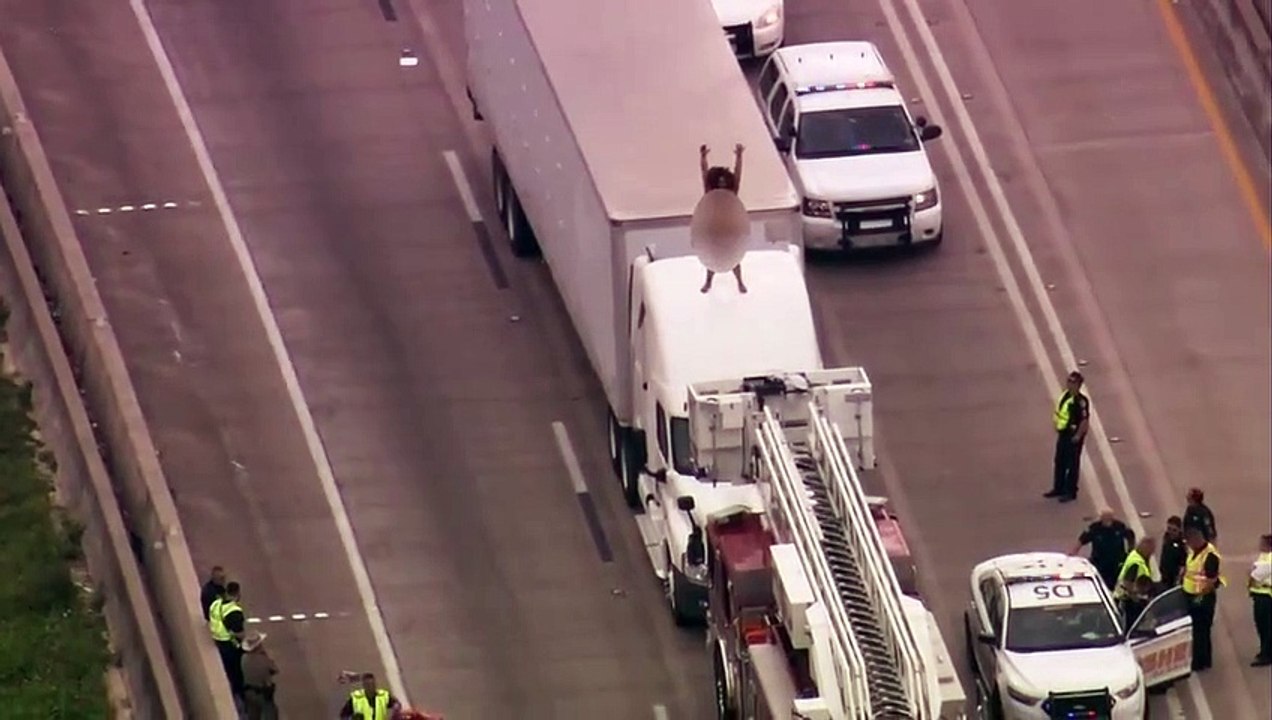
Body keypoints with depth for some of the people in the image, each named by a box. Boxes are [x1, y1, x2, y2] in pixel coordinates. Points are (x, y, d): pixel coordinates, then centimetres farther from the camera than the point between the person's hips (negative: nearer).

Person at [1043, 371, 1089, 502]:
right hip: (1062, 433, 9)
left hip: (1073, 436, -9)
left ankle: (1071, 492, 10)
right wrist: (1057, 426, 14)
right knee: (1060, 462, 18)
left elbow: (1085, 420, -22)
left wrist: (1078, 436, -20)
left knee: (1072, 464, 1)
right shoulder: (1065, 395, 6)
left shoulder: (1080, 401, -21)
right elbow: (1058, 412, 20)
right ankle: (1058, 488, 30)